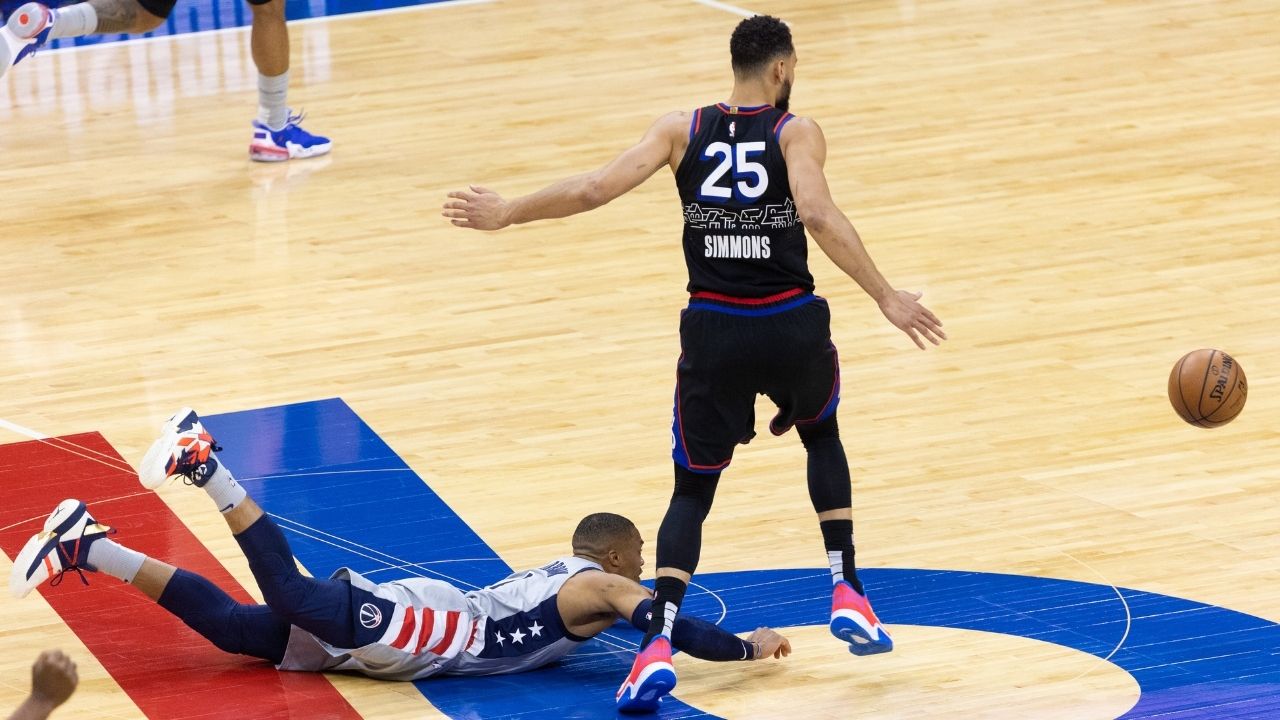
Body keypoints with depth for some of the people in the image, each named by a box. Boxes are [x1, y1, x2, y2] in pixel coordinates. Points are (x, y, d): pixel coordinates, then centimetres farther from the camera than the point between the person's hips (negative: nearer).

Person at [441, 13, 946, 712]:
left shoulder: (682, 129, 3)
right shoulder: (796, 132, -3)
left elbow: (593, 189, -4)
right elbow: (817, 215, -21)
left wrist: (506, 213, 9)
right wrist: (886, 297, -22)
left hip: (713, 333, 1)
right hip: (792, 327, -1)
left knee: (692, 490, 13)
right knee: (822, 434, 32)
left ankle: (659, 641, -9)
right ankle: (847, 594, 22)